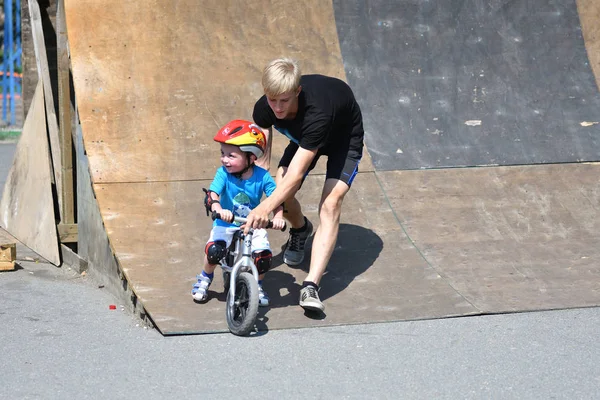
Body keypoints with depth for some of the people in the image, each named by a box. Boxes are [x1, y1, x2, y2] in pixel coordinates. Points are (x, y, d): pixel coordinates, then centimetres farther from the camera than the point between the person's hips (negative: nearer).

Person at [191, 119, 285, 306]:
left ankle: (257, 285, 14)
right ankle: (205, 278, 9)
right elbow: (212, 194, -26)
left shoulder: (262, 176, -14)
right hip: (226, 224, 0)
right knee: (214, 250, -25)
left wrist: (278, 217, -36)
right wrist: (219, 210, -47)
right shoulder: (223, 173, -14)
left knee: (263, 256, -19)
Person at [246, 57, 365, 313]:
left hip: (344, 138, -5)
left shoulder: (317, 113, -45)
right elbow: (260, 159, -19)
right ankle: (300, 229, 23)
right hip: (304, 137, 5)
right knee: (280, 189, -14)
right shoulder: (264, 108, -28)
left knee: (330, 205, -25)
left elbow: (297, 174, -49)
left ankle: (311, 286, -31)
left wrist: (265, 208, -61)